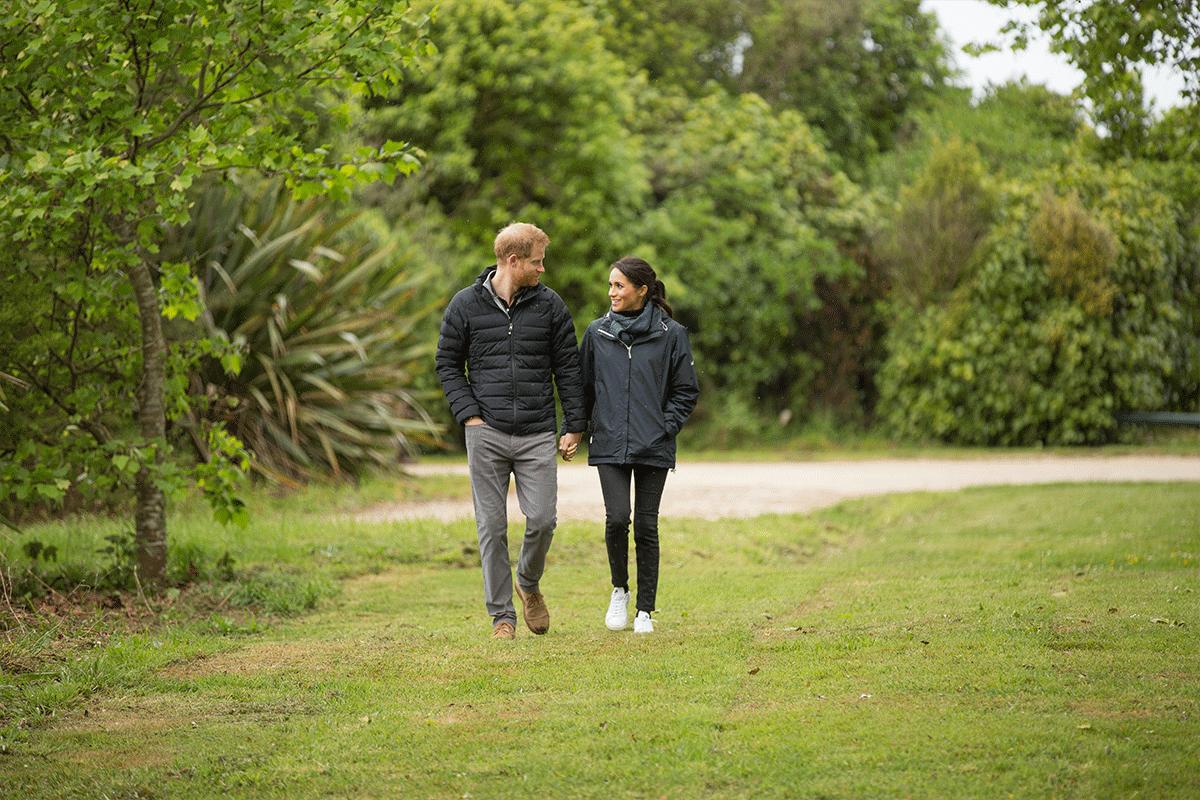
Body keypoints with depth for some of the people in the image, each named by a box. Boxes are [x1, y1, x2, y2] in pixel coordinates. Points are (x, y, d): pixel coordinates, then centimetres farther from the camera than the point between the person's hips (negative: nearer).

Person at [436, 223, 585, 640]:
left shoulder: (549, 305, 5)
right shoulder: (466, 304, 2)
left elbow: (567, 368, 9)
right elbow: (448, 364, 7)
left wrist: (574, 427, 5)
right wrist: (468, 414, -4)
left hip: (537, 434, 1)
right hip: (486, 434, -1)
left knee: (542, 519, -6)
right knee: (492, 526, 1)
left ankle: (529, 583, 24)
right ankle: (501, 614, 10)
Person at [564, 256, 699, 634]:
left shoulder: (671, 334, 0)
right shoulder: (598, 333, 6)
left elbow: (686, 390, 5)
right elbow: (583, 386, 14)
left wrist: (665, 427, -5)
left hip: (653, 447, -1)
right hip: (609, 446, 1)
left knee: (646, 526, 1)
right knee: (617, 518, -12)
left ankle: (645, 610, 11)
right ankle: (619, 590, 12)